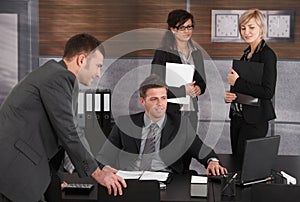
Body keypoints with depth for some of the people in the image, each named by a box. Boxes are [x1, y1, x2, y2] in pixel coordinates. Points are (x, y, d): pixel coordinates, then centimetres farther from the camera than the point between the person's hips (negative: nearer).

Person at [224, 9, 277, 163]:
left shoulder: (267, 54, -13)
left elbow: (268, 92, -21)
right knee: (235, 159, 13)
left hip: (254, 120, -9)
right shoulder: (247, 53, 12)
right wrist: (229, 95, 2)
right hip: (237, 116, 9)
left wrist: (237, 82, -16)